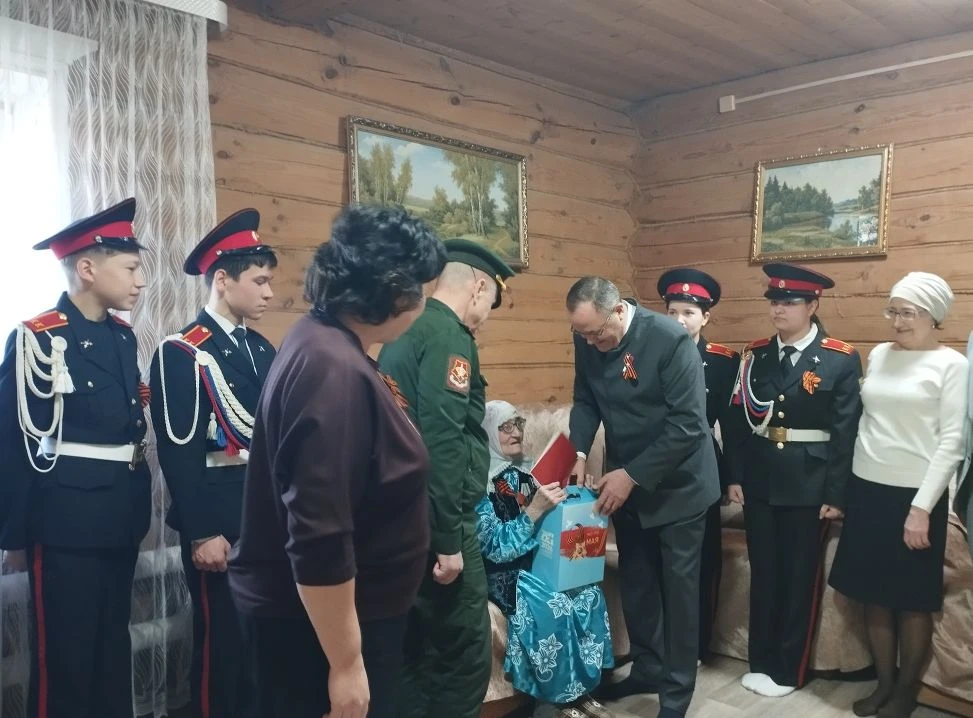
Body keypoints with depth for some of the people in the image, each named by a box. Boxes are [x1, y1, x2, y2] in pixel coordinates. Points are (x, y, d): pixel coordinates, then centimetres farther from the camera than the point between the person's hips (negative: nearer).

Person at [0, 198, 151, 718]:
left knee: (114, 646, 18)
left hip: (121, 518, 7)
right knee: (65, 657, 6)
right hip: (67, 523, -7)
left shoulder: (123, 337, 9)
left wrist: (138, 507, 15)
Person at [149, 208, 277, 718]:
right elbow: (179, 453, -16)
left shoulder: (262, 349, 11)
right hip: (219, 519, -7)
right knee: (221, 640, 6)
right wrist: (202, 533, -17)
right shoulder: (181, 354, -12)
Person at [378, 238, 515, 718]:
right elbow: (442, 442, -23)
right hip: (434, 522, -10)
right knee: (466, 653, 2)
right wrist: (449, 540, -19)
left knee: (417, 647, 18)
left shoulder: (406, 331, 13)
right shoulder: (449, 336, -14)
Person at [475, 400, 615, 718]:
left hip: (539, 560, 6)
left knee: (589, 594, -19)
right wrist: (535, 509, -29)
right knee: (555, 606, -28)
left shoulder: (527, 470, 8)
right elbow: (495, 547, -18)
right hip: (502, 571, -6)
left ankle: (583, 688, -6)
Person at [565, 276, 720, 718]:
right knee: (635, 581, 17)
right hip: (625, 481, 5)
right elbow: (585, 400, 4)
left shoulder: (671, 340, -25)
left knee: (677, 586, 7)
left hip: (675, 483, -5)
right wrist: (579, 452, -13)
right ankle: (647, 668, 36)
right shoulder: (588, 340, -7)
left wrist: (634, 475, -25)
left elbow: (687, 425, -25)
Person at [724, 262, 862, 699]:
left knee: (800, 578, 10)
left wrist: (836, 495, -9)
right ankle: (760, 662, 29)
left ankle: (789, 670, 25)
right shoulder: (756, 355, 4)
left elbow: (845, 433, -8)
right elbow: (739, 419, 5)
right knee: (763, 575, 13)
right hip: (759, 480, 4)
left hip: (809, 485, -3)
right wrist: (734, 477, 2)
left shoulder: (841, 360, -6)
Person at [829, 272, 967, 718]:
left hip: (914, 496, -5)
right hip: (867, 489, 5)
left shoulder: (952, 365, -7)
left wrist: (921, 507, -14)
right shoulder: (878, 355, 7)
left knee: (913, 601, 8)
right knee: (874, 595, 12)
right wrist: (843, 486, 8)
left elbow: (953, 442, -10)